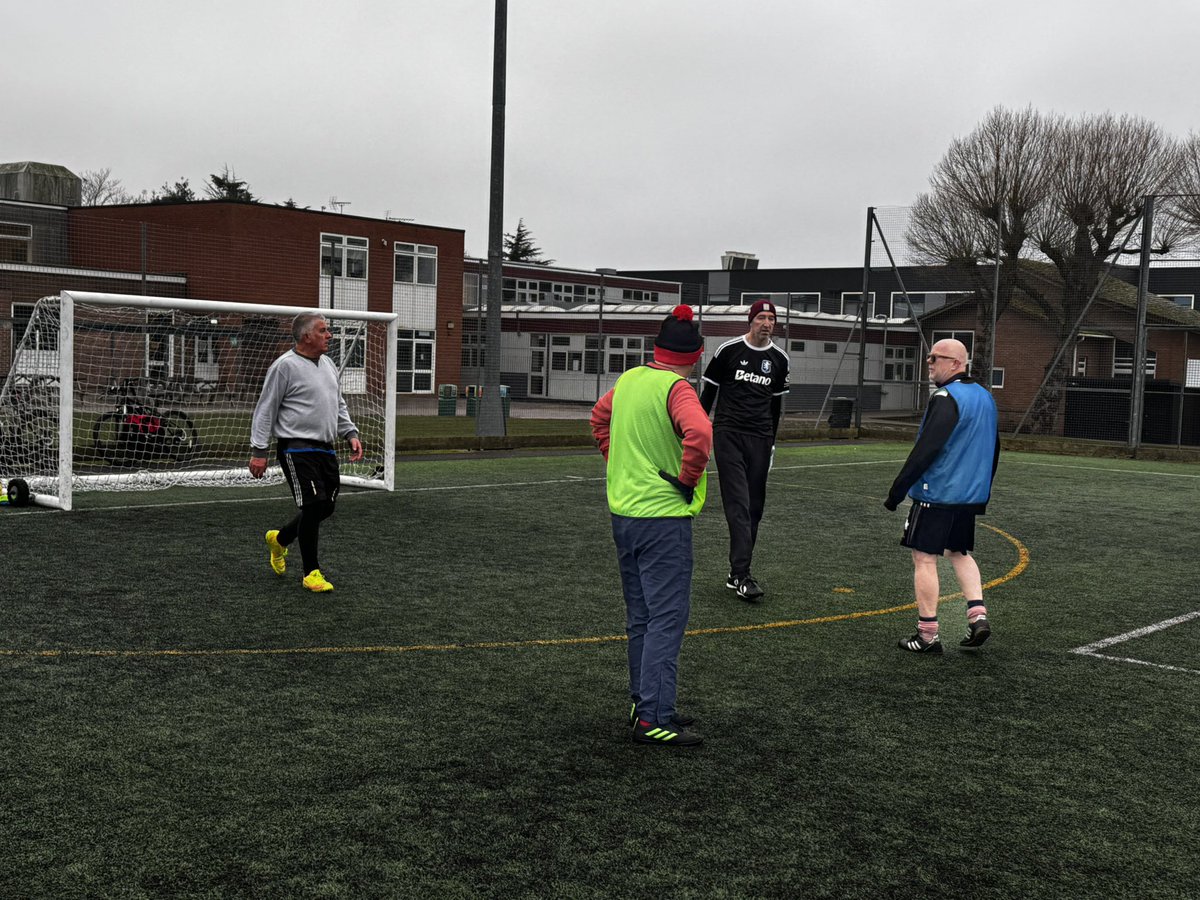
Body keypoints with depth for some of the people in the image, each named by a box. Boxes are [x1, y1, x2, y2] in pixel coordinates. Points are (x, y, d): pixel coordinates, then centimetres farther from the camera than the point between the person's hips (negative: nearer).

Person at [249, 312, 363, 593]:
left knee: (326, 507, 10)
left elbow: (339, 405, 25)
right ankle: (311, 572, 2)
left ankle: (279, 539, 35)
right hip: (297, 449, -8)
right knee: (313, 506, -11)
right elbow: (265, 411, -8)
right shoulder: (285, 366, -10)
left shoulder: (328, 364, 15)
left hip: (326, 449, 8)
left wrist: (351, 434, 12)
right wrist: (258, 451, -11)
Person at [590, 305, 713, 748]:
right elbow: (699, 434, -33)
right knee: (667, 618, -3)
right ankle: (653, 719, -3)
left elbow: (599, 417, 26)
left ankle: (644, 701, 27)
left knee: (640, 616, 17)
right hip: (663, 516, -8)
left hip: (623, 512, 8)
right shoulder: (677, 390, -15)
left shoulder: (629, 379, 9)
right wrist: (688, 480, -18)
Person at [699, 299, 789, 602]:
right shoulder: (728, 351, -2)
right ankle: (742, 575, -16)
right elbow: (708, 392, 5)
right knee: (739, 505, -13)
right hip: (728, 435, -4)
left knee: (754, 508, 4)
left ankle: (737, 573, 13)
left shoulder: (779, 359, 10)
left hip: (760, 439, 5)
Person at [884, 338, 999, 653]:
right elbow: (994, 449, 21)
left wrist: (897, 490, -18)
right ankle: (978, 614, 8)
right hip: (972, 495, 9)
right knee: (960, 552, 22)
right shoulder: (985, 397, 13)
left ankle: (928, 635, 2)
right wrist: (982, 488, 28)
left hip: (937, 494, -9)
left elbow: (925, 450, -22)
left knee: (924, 559, -1)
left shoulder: (946, 398, -16)